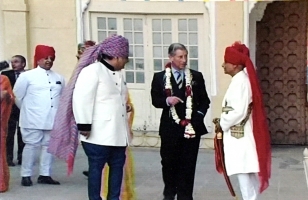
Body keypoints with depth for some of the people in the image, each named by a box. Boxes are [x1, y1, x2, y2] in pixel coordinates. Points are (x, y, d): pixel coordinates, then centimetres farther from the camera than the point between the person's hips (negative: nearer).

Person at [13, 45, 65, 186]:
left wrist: (58, 111, 12)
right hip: (34, 120, -4)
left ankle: (45, 175, 17)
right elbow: (18, 96, 2)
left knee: (49, 146, 8)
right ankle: (26, 175, 8)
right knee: (31, 146, -1)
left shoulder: (59, 78, 10)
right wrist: (28, 110, 11)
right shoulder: (27, 76, -2)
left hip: (53, 119, 5)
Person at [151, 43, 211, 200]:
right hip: (170, 127, 0)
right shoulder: (160, 77, 4)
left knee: (188, 165, 2)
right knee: (169, 162, 9)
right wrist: (167, 101, -18)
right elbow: (155, 100, 2)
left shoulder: (196, 76, 7)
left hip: (192, 126, 0)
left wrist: (200, 114, -7)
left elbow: (204, 100, 9)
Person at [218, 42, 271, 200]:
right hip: (241, 134, 10)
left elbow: (238, 112, -24)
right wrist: (224, 121, 10)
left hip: (238, 135, -10)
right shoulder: (242, 79, 13)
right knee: (249, 173, 14)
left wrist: (222, 124, -10)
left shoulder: (240, 81, -18)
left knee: (243, 173, -5)